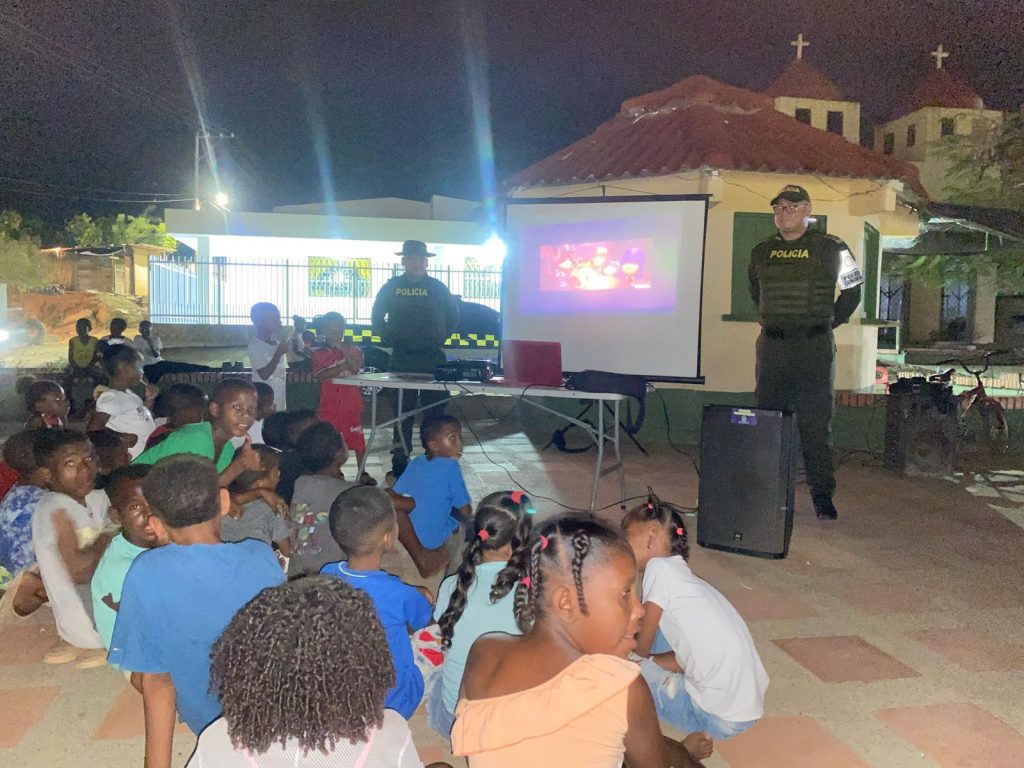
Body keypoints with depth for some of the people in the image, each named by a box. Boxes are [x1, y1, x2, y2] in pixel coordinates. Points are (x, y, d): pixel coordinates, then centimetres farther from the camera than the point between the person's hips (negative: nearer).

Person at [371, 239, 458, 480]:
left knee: (435, 411, 0)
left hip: (433, 358, 0)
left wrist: (440, 339, 6)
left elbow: (453, 317, 14)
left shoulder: (438, 288, 6)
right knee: (401, 413, 4)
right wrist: (389, 340, 5)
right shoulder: (391, 288, 6)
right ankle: (400, 464, 12)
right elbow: (377, 317, 14)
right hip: (402, 359, 0)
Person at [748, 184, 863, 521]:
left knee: (815, 423, -2)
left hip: (815, 346, -3)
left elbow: (852, 291, 10)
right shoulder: (762, 251, 10)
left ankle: (822, 495, 6)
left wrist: (831, 321, 8)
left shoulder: (830, 248, -1)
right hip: (771, 346, 4)